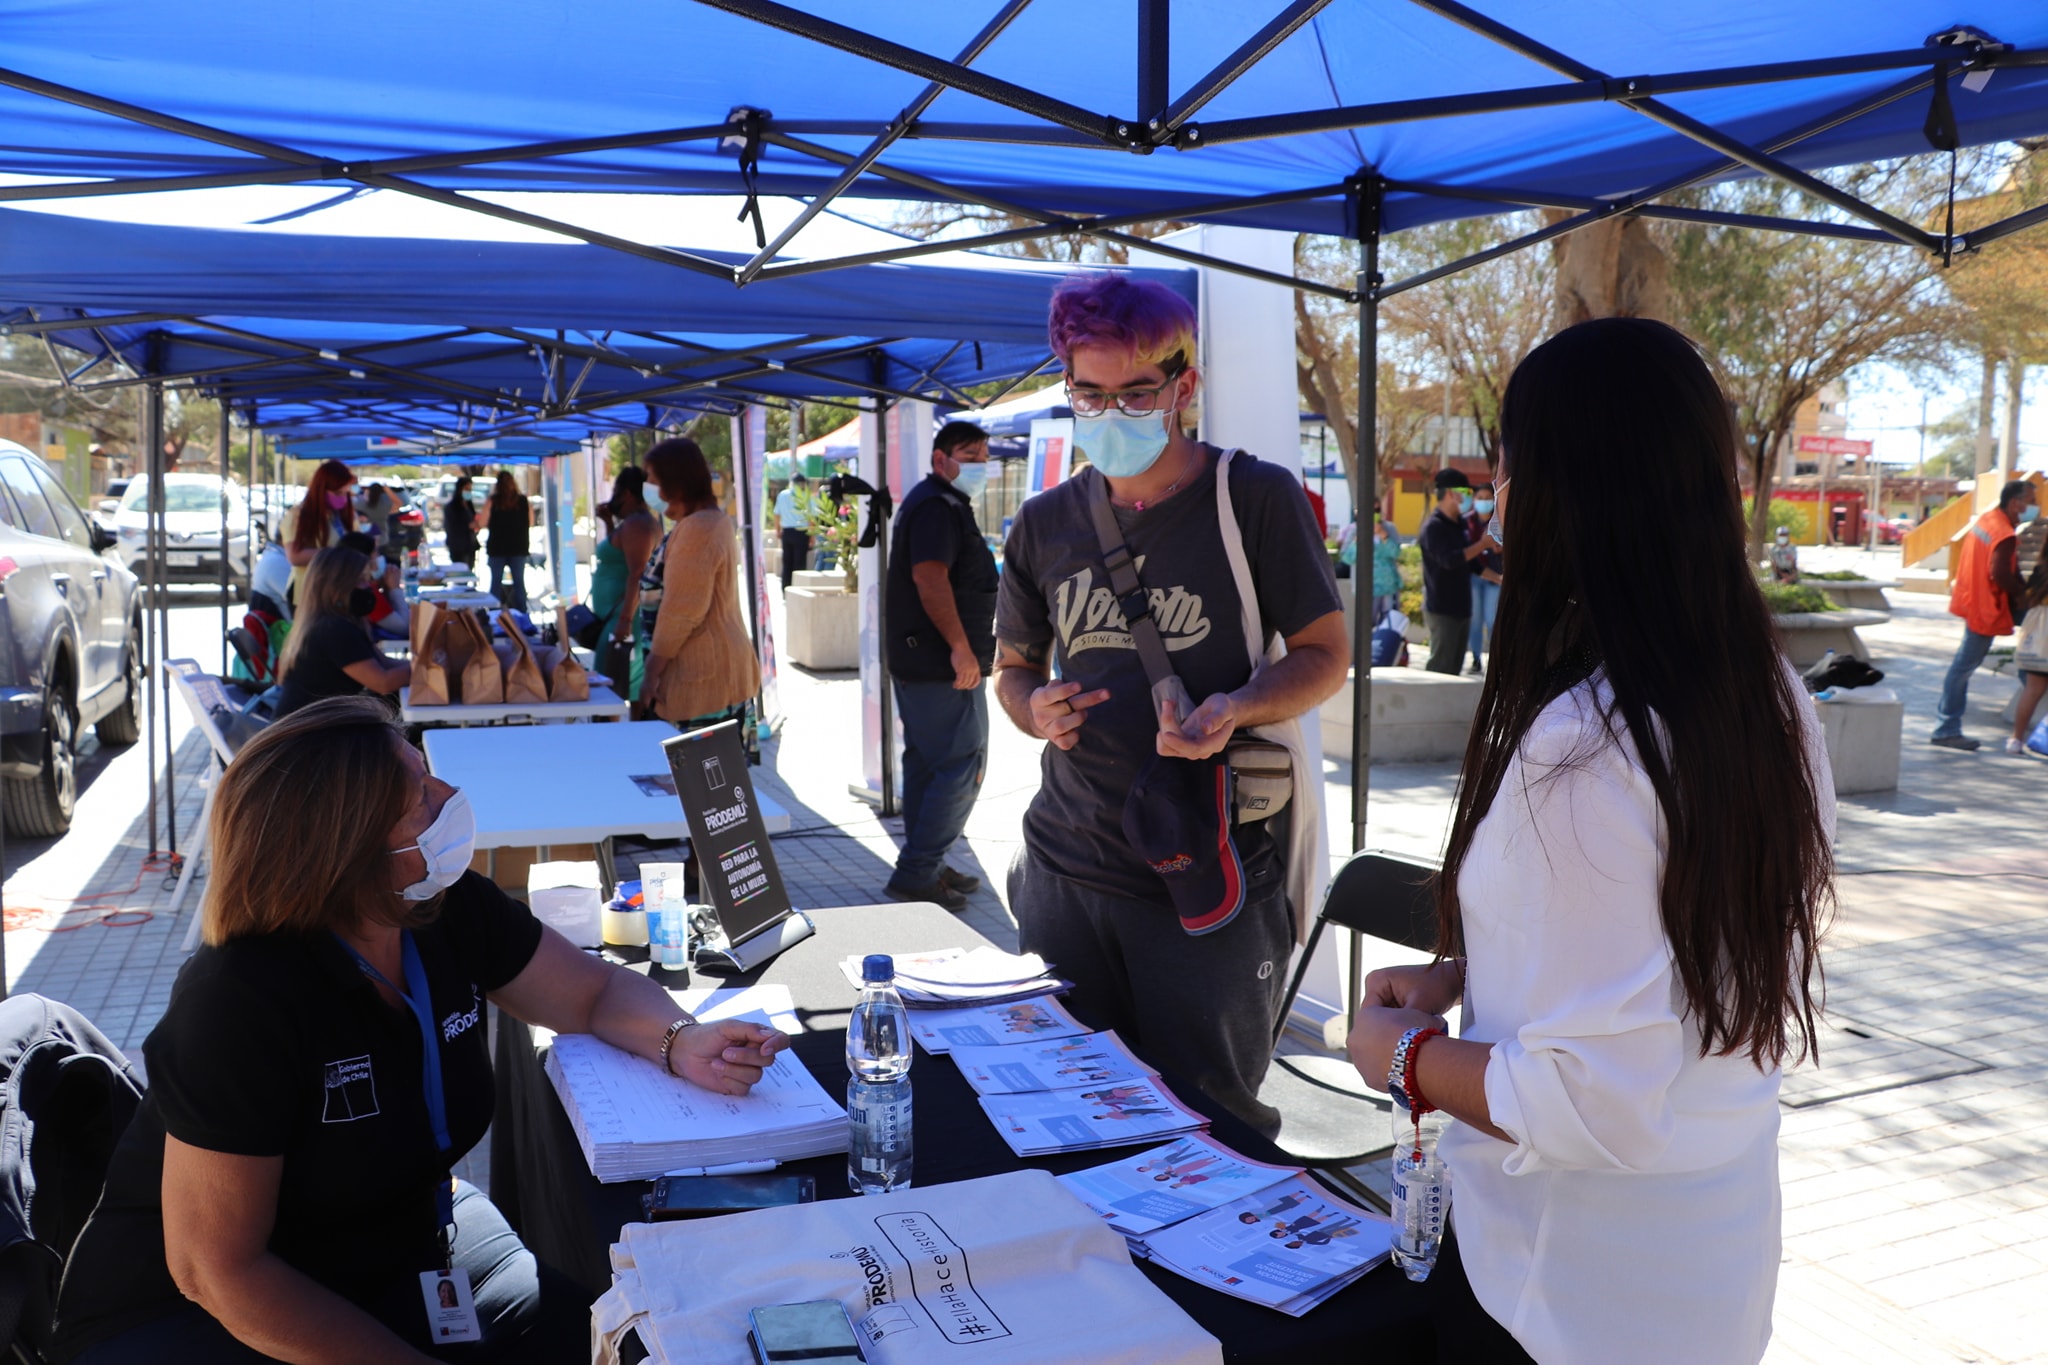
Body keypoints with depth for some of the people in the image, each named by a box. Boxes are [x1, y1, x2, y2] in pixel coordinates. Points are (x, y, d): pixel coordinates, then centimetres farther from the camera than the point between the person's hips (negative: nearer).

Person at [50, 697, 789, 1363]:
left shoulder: (452, 910, -11)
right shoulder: (241, 1000, -29)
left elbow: (598, 990, 3)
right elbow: (216, 1269, -24)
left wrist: (680, 1042, -19)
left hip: (402, 1242, 6)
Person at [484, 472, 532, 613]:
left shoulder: (493, 501, -7)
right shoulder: (524, 501, -1)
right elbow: (530, 523, 7)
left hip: (497, 548, -1)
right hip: (518, 548, 1)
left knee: (496, 582, 6)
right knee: (519, 582, 6)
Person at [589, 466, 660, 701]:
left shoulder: (635, 524, -16)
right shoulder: (638, 521, 17)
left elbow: (636, 575, -25)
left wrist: (625, 619, -29)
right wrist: (609, 523, 20)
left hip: (622, 615, -11)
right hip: (619, 613, 11)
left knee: (616, 686, -10)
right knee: (633, 685, 11)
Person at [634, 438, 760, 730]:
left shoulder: (697, 530, -17)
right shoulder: (713, 519, 17)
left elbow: (682, 612, -21)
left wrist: (651, 672, -15)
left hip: (703, 682, -11)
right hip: (716, 675, 11)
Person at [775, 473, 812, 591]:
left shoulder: (782, 495, 5)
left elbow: (777, 515, 12)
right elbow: (810, 518, -12)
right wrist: (812, 536, -6)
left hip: (786, 532, 4)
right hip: (801, 532, -4)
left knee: (786, 563, 12)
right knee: (799, 563, 0)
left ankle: (786, 591, 15)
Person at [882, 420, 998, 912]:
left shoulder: (941, 504, 21)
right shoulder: (938, 506, -14)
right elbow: (930, 576, -26)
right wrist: (960, 646, -28)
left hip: (918, 663, 11)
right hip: (942, 666, -11)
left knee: (925, 762, 14)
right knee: (963, 766, -9)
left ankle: (923, 868, 23)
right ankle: (916, 873, -6)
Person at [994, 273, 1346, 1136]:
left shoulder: (1256, 499, -5)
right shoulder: (1044, 525, 7)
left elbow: (1326, 654, -2)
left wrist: (1237, 709, -22)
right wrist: (1036, 708, -6)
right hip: (1066, 864, 4)